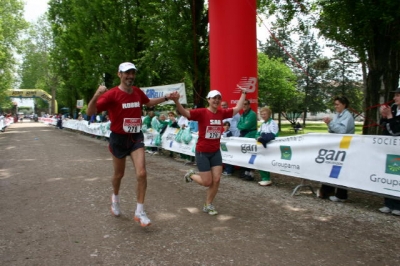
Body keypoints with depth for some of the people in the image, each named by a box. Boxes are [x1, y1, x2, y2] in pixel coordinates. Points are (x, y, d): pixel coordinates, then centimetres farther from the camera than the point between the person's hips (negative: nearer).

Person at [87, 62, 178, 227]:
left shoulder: (138, 92, -1)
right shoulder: (111, 94, -17)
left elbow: (148, 102, 22)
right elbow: (90, 112, -22)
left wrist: (167, 98, 15)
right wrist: (96, 95, -41)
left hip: (136, 137, 3)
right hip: (119, 139, -3)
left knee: (141, 173, -10)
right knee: (119, 174, 15)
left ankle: (139, 212, 3)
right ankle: (115, 197, 48)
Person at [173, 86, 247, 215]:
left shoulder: (222, 113, 0)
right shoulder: (201, 112, -15)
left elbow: (237, 108, 13)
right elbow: (184, 113, -26)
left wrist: (243, 94, 16)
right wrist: (176, 101, -43)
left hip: (216, 152, 5)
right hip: (202, 152, -5)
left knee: (216, 180, 2)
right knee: (207, 182, -1)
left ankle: (208, 205, 22)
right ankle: (191, 175, 31)